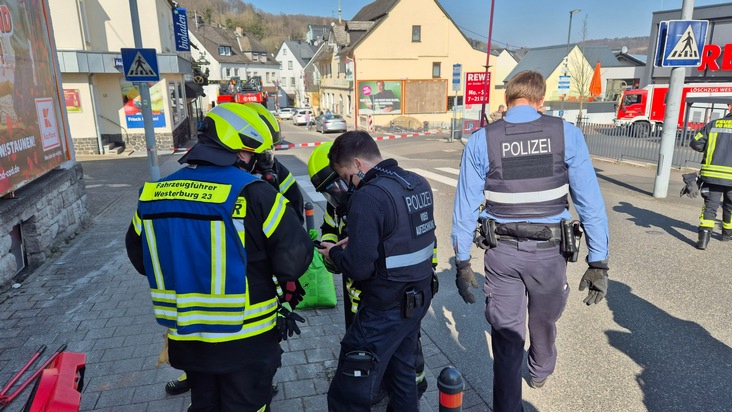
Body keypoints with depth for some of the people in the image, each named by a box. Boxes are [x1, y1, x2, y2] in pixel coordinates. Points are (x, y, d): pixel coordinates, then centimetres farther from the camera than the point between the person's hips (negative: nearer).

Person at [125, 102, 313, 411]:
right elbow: (294, 258, -21)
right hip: (245, 339, -5)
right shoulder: (253, 193, -21)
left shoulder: (154, 193, -2)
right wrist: (266, 270, 1)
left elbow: (139, 257, 10)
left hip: (185, 338, 5)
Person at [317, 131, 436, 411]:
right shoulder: (419, 183, 3)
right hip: (419, 298, 9)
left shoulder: (368, 197, -22)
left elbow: (359, 268, -24)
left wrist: (334, 253, -4)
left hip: (386, 310, -9)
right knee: (403, 371, 26)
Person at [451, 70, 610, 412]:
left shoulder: (481, 141, -7)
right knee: (544, 320, 28)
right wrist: (598, 262, -3)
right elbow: (590, 201, -9)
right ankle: (540, 371, 57)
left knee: (506, 337, 10)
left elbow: (465, 206, -6)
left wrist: (462, 262, 2)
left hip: (501, 252, -1)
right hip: (549, 252, 2)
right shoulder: (567, 134, -7)